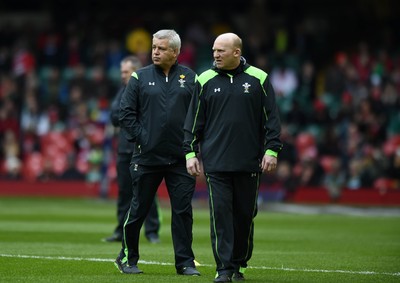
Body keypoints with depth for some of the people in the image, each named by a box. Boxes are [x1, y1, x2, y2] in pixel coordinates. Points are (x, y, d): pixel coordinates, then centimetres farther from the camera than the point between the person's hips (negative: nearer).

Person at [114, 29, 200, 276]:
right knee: (138, 209, 6)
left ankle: (185, 262, 7)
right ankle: (128, 258, 20)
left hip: (181, 159, 1)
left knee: (183, 211, 0)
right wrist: (139, 138, -5)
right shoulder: (140, 77, 3)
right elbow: (126, 113, 3)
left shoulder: (190, 78, 6)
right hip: (147, 157, -1)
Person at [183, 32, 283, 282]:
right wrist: (190, 152, 4)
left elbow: (272, 119, 5)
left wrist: (271, 150, -1)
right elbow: (194, 121, 10)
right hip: (215, 162, 0)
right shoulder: (205, 81, 6)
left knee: (245, 214, 6)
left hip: (248, 163, 0)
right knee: (220, 213, -7)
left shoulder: (258, 79, 4)